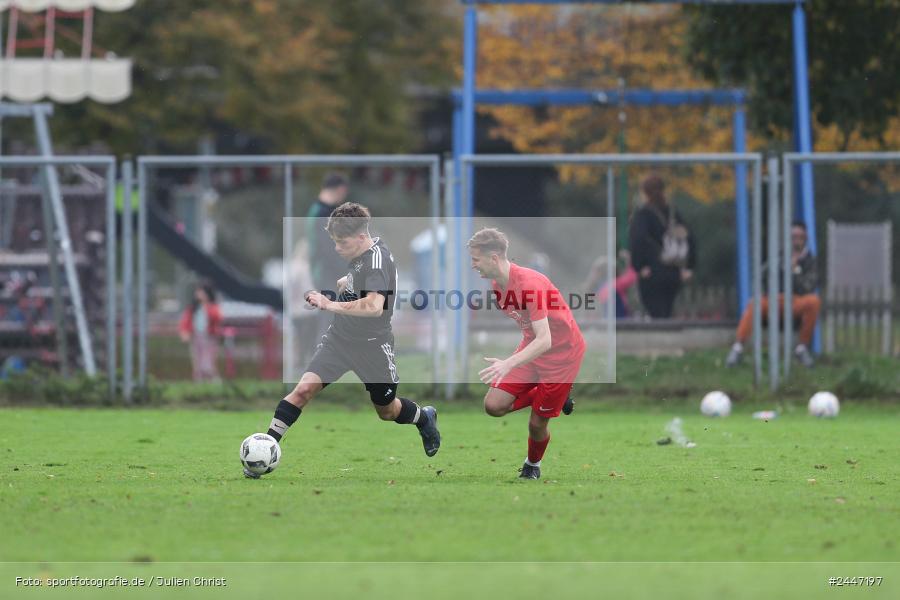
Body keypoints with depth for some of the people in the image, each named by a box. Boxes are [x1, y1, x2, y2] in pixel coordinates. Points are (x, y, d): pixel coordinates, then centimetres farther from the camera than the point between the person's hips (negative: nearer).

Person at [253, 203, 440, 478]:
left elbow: (374, 306, -41)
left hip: (372, 346, -6)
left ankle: (424, 417, 47)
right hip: (339, 338, 6)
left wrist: (331, 305, -38)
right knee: (305, 388, -13)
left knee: (387, 411, 15)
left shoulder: (377, 260, -25)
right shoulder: (359, 252, 1)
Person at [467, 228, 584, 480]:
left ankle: (533, 465, 30)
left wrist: (509, 364, -50)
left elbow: (544, 341, -38)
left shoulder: (529, 284, -31)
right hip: (532, 347, 8)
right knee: (494, 405, -7)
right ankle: (548, 396, 17)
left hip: (562, 353, -8)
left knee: (537, 423, -2)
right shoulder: (498, 284, -4)